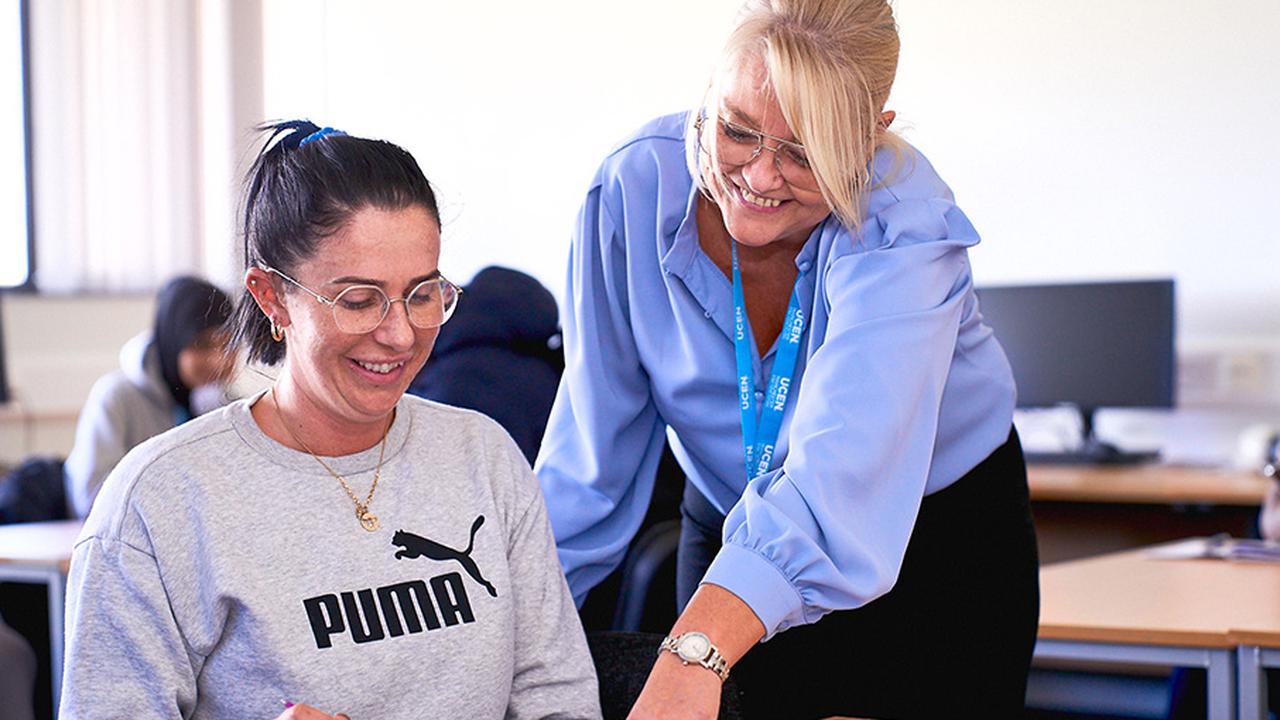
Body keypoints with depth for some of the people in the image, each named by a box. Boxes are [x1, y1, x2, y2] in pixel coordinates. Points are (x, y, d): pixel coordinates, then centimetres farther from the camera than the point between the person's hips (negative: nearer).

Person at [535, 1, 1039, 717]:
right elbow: (593, 459, -15)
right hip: (730, 534, 2)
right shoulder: (635, 188, -21)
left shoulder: (905, 229, -32)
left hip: (940, 544, -2)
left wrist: (696, 652, -61)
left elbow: (841, 473, -47)